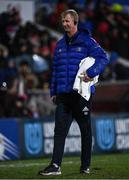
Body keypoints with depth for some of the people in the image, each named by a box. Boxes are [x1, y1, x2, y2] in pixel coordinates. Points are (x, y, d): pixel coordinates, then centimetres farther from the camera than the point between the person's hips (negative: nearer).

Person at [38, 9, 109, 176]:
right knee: (60, 130, -5)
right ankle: (55, 165, -10)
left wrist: (91, 72, -25)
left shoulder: (87, 41, -4)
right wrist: (53, 91, 15)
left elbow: (103, 57, -11)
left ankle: (85, 165, 14)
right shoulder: (60, 44, 15)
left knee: (85, 129, 6)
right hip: (63, 94, 5)